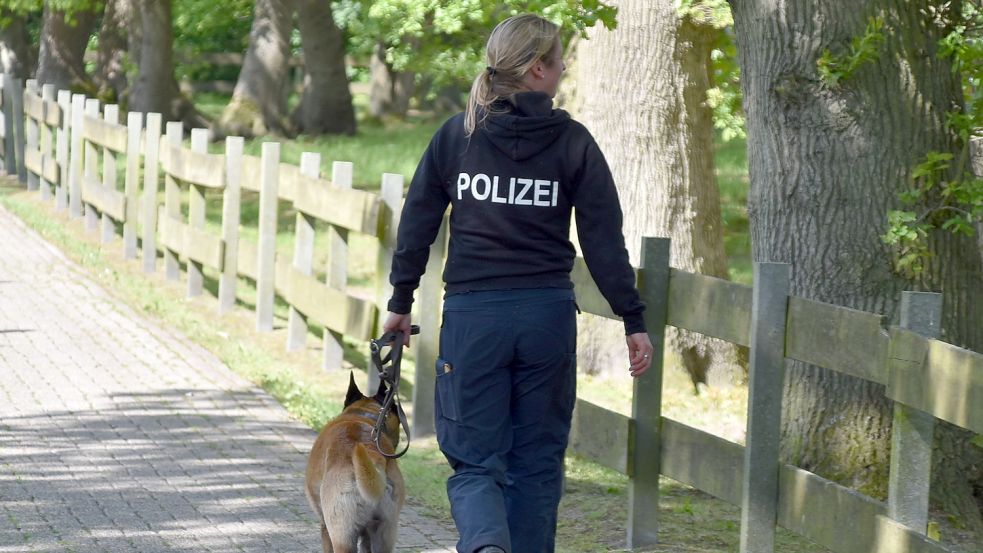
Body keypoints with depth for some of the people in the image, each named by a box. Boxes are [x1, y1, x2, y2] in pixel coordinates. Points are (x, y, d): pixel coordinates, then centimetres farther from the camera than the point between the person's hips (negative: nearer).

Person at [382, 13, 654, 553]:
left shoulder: (455, 135, 2)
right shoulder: (572, 142, -2)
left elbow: (416, 226, 5)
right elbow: (604, 240, -3)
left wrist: (400, 303, 16)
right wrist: (633, 320, 3)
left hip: (472, 316, 0)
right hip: (548, 315, 0)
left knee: (475, 462, 2)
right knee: (536, 462, 13)